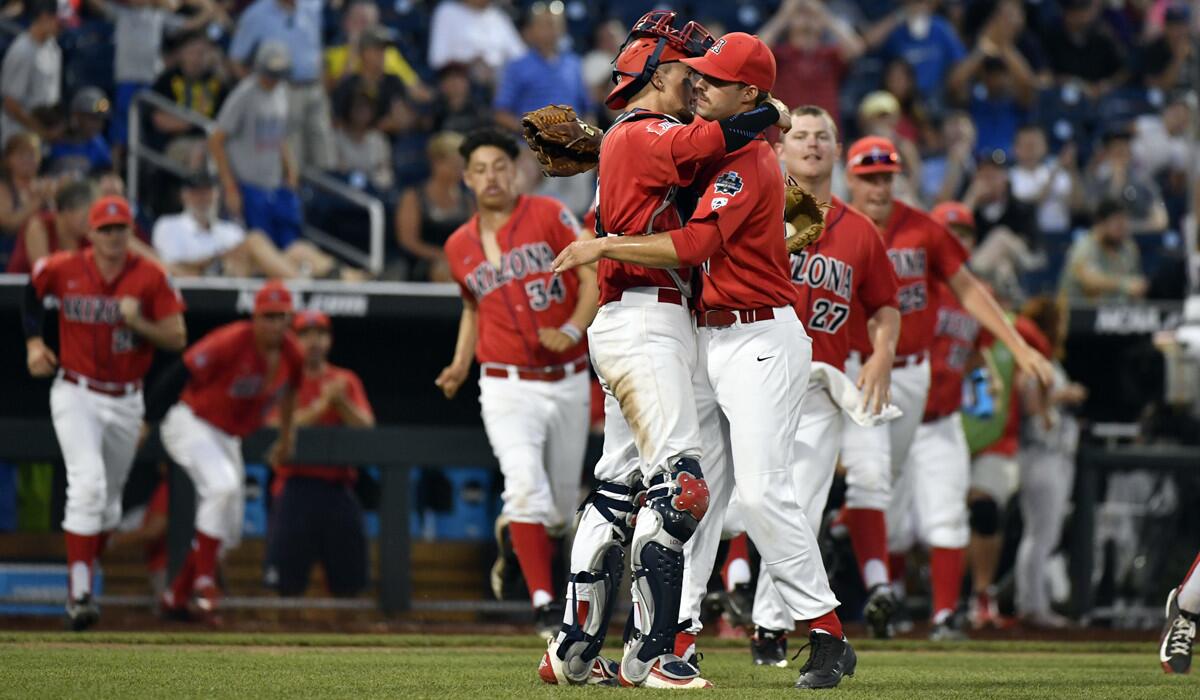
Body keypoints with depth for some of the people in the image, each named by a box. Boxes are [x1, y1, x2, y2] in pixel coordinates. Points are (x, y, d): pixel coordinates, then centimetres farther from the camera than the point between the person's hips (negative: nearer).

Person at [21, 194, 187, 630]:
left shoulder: (150, 278, -7)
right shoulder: (62, 270, -5)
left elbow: (177, 339, -7)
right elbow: (32, 290, 17)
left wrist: (138, 321, -23)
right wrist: (33, 341, 7)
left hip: (126, 402, 2)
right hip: (76, 394, -2)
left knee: (109, 497, 14)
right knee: (88, 483, -21)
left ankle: (82, 581, 36)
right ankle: (78, 593, -22)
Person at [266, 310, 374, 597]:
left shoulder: (346, 381, 14)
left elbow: (366, 428, 3)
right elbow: (276, 428, -9)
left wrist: (341, 401, -13)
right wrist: (320, 406, -16)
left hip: (338, 488, 2)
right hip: (296, 485, -2)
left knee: (349, 583, 0)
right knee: (287, 584, -6)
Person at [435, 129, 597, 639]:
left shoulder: (550, 216, -3)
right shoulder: (460, 247, 7)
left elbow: (594, 279, -6)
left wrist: (573, 329, -22)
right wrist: (460, 363, 10)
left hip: (568, 381, 0)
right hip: (508, 386, 0)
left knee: (561, 506, 11)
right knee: (527, 486, -22)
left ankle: (512, 529, 46)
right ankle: (544, 604, -20)